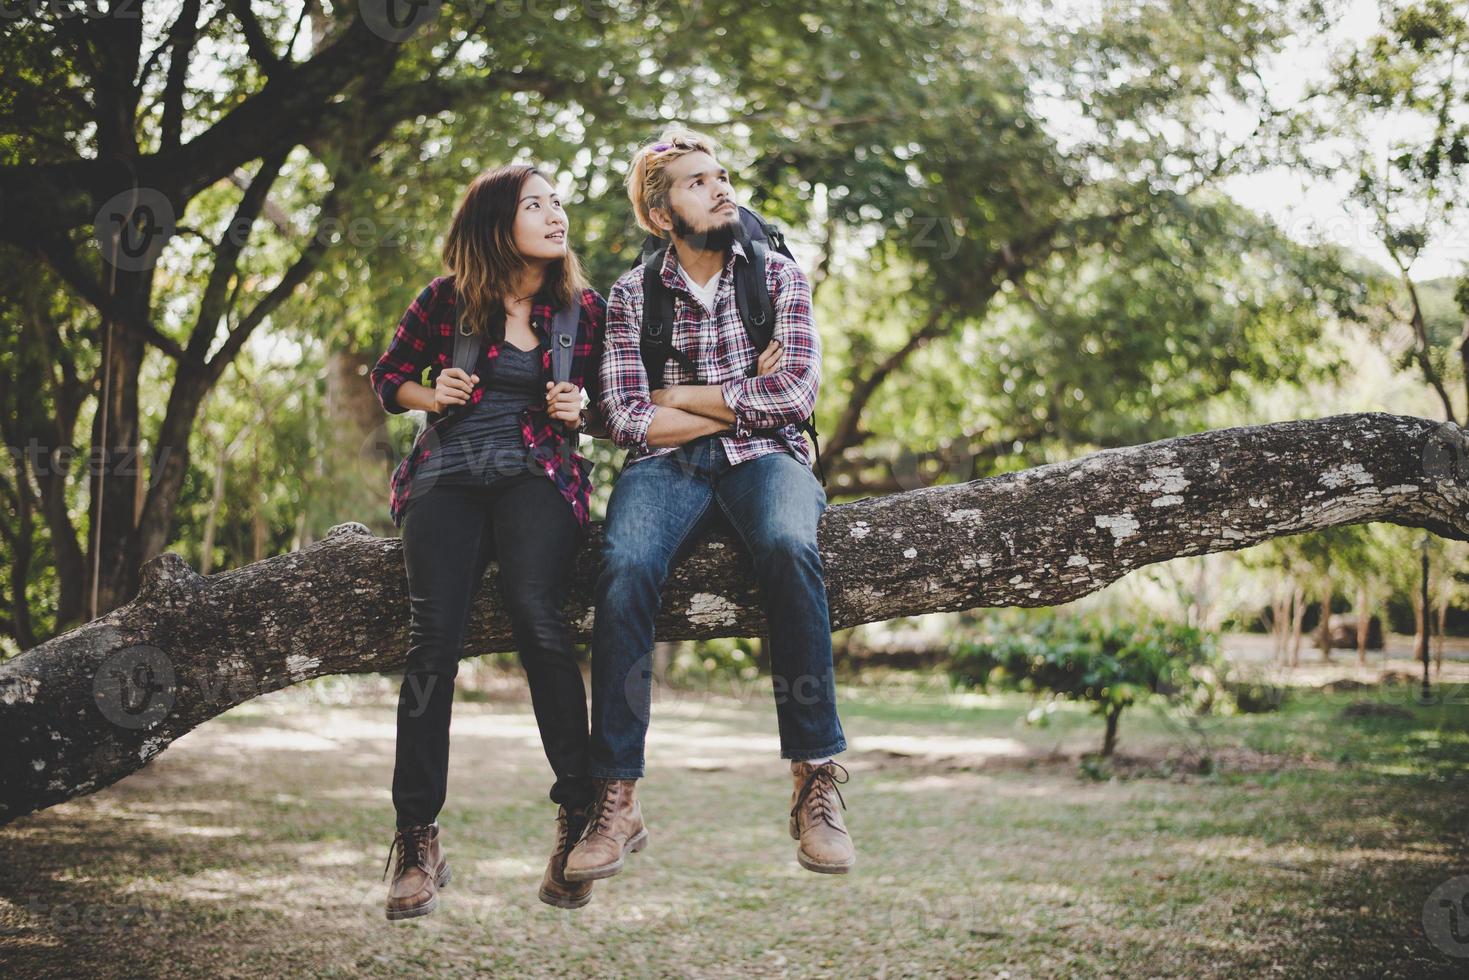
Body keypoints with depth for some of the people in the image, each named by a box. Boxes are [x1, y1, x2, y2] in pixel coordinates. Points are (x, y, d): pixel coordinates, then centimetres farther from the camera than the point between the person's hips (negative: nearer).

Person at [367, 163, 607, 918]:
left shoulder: (583, 308, 9)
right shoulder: (446, 301, 6)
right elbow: (387, 377, 16)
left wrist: (578, 412, -3)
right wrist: (431, 395, -4)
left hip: (536, 474, 0)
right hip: (446, 474, 0)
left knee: (534, 611, -29)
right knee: (434, 632, -21)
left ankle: (578, 815, -21)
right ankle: (417, 840, -15)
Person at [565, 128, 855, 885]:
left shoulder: (778, 276, 11)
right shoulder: (631, 295, 11)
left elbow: (795, 394, -4)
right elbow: (628, 421, -1)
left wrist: (683, 397, -2)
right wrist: (742, 400, -2)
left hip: (764, 458, 0)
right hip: (665, 466, 1)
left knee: (789, 547, -37)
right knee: (626, 570, -33)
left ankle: (816, 783, -33)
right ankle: (616, 799, -30)